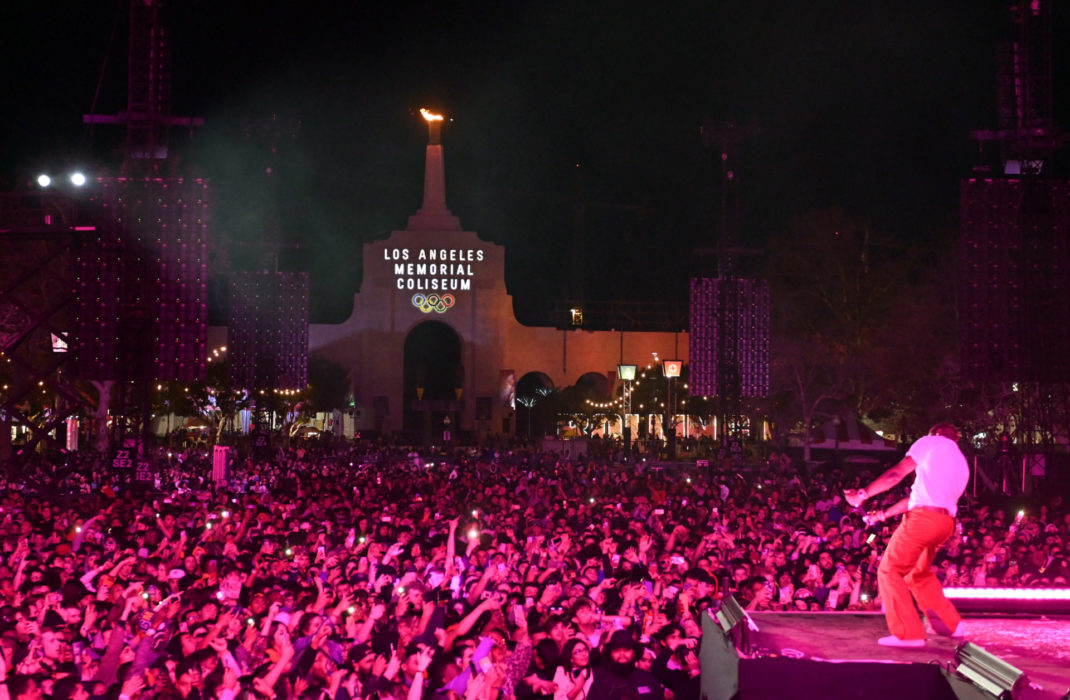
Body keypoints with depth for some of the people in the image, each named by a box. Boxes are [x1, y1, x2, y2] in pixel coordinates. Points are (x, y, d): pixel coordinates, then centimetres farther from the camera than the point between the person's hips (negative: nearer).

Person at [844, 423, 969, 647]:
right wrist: (884, 513, 31)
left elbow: (896, 474, -2)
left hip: (922, 517, -7)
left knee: (889, 570, -1)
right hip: (946, 523, 7)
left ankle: (908, 633, -8)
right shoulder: (962, 464, 27)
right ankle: (950, 623, 23)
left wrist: (863, 494, 2)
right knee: (918, 572, 26)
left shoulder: (931, 442, 9)